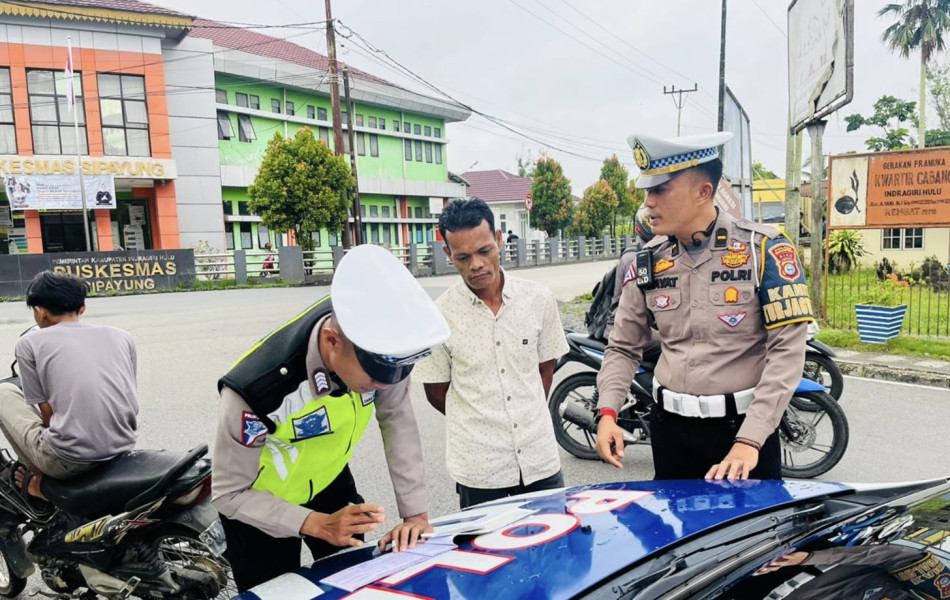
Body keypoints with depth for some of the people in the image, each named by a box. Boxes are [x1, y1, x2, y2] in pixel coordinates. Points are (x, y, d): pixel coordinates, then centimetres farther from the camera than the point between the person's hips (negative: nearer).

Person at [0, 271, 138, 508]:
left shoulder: (30, 342, 4)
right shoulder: (121, 336, 14)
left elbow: (49, 414, 6)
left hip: (69, 459, -5)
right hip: (123, 451, 5)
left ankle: (41, 481, 17)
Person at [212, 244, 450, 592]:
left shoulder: (379, 347, -28)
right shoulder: (257, 391, -39)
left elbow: (397, 419, -14)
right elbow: (229, 494, -25)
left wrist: (415, 512, -16)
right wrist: (317, 524, -32)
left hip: (329, 481, 4)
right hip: (258, 502, -4)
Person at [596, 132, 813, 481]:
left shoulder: (763, 248, -9)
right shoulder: (649, 261, 2)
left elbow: (787, 350, -13)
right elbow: (623, 348, 8)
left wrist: (750, 440, -20)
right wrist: (608, 413, -8)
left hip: (744, 427, -3)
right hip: (670, 428, 4)